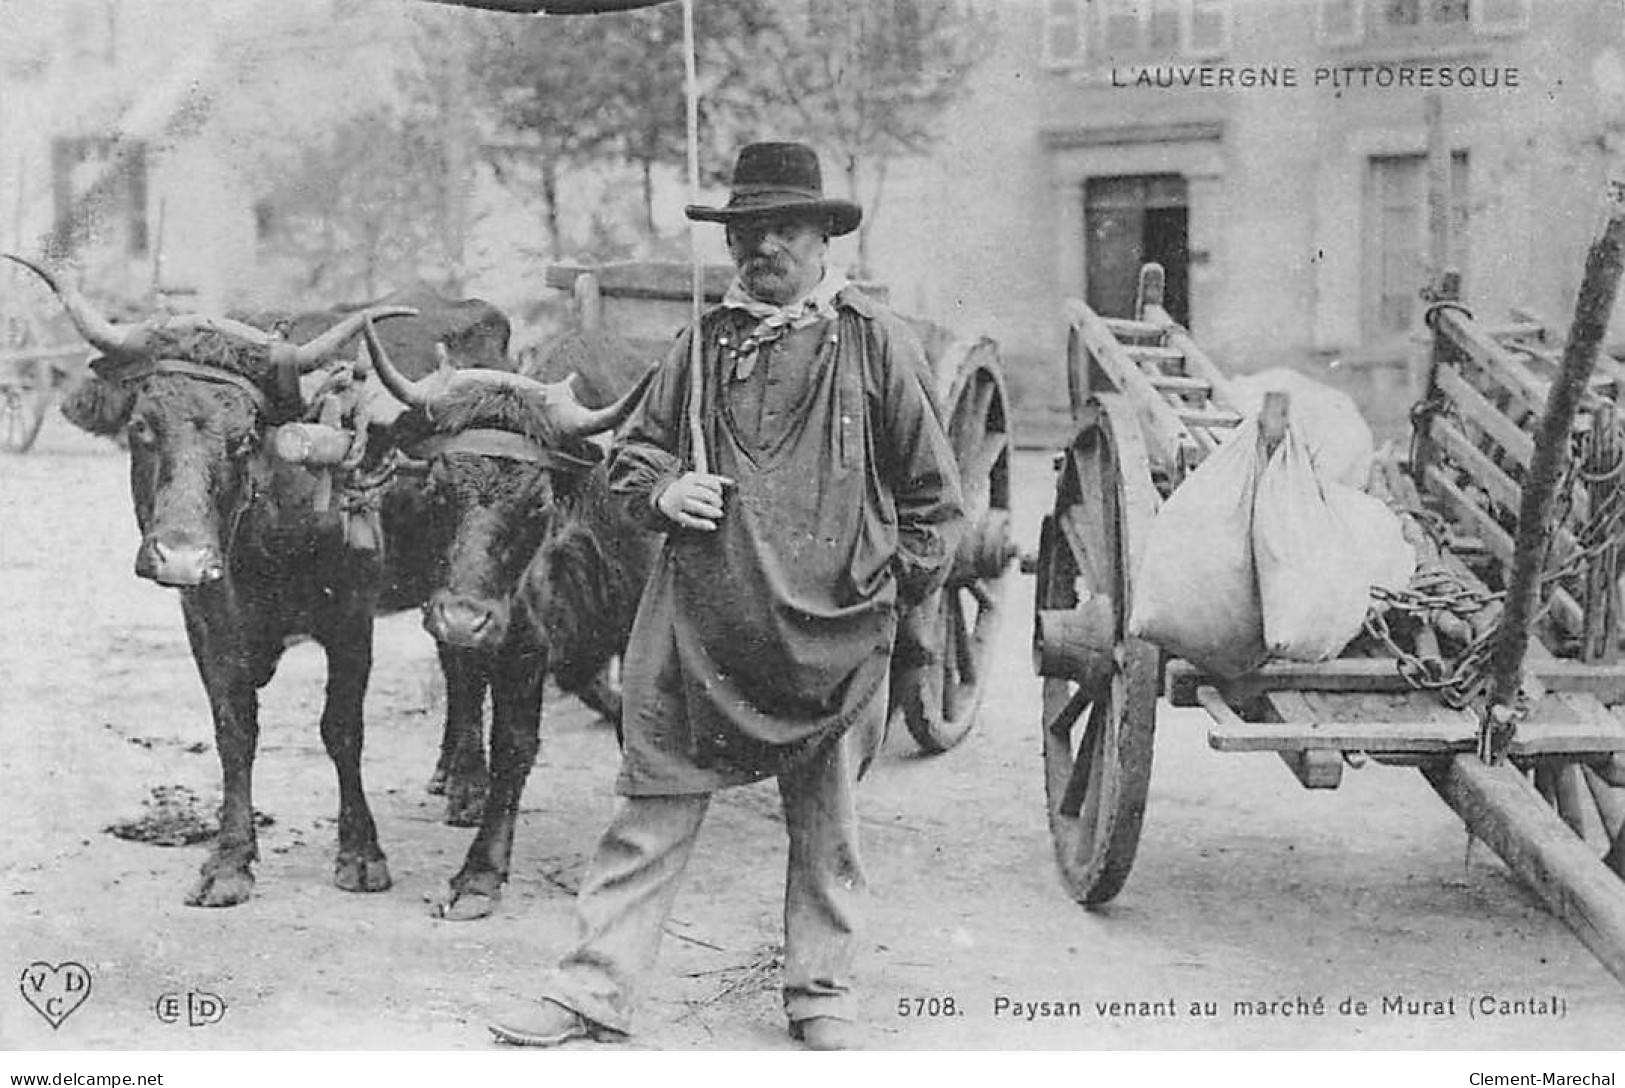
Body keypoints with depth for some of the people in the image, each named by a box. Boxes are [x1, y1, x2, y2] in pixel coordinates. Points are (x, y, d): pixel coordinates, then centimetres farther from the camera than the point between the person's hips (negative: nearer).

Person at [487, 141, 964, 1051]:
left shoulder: (877, 341, 2)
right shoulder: (705, 342, 10)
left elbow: (934, 488, 6)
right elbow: (634, 452, 20)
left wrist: (902, 582, 0)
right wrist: (661, 488, -1)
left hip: (832, 626, -2)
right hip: (700, 620, 2)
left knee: (826, 816, 10)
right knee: (654, 805, 3)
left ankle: (822, 992, 26)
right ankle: (596, 990, 11)